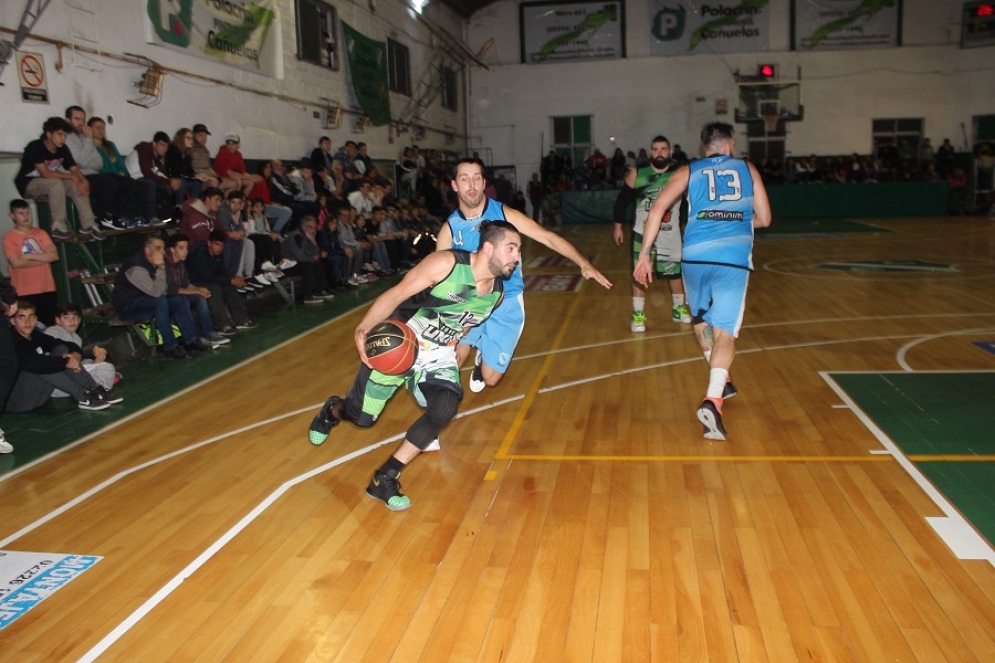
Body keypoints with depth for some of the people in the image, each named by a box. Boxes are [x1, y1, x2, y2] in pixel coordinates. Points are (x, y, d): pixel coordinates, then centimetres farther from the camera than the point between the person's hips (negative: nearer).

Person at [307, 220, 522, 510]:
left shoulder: (497, 294, -4)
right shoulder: (446, 263, -23)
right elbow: (396, 294, -23)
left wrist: (456, 355, 18)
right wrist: (363, 329, -35)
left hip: (439, 357, 5)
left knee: (445, 408, -21)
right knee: (361, 416, 4)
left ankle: (384, 480, -8)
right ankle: (331, 412, 45)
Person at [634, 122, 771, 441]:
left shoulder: (688, 171, 16)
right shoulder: (748, 169, 18)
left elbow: (657, 208, 2)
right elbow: (764, 218, 19)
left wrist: (644, 255, 3)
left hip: (695, 255, 1)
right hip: (734, 257, -1)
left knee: (701, 318, 25)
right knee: (724, 331, -3)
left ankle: (721, 382, 36)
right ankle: (712, 399, -22)